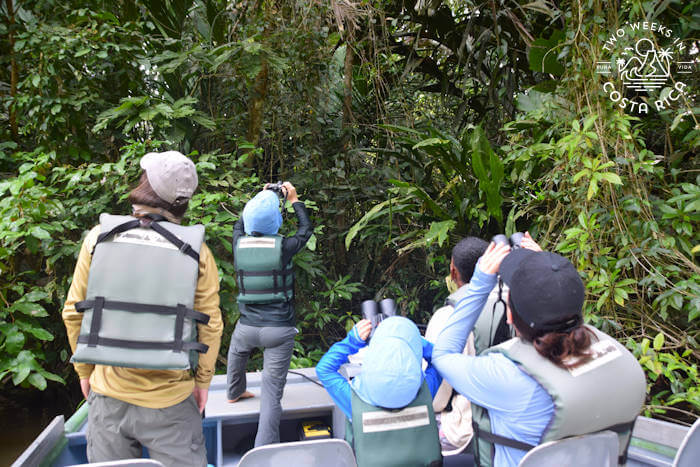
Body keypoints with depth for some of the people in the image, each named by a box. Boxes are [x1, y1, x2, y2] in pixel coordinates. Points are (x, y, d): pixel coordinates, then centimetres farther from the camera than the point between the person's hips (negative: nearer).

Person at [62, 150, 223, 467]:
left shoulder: (99, 238, -6)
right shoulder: (196, 252, -10)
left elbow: (73, 312, 1)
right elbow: (211, 326, -6)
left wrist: (84, 371, 15)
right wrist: (203, 381, 8)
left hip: (108, 393, 2)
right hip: (169, 399, -1)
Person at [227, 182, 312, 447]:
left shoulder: (239, 243, -3)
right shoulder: (283, 246, -11)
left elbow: (240, 224, 22)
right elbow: (306, 229, 10)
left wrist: (260, 197, 29)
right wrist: (294, 200, 21)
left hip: (247, 327, 4)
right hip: (279, 330, -3)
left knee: (236, 352, 38)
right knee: (272, 391, 0)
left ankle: (235, 393, 59)